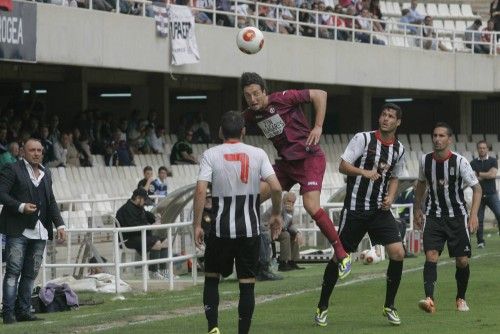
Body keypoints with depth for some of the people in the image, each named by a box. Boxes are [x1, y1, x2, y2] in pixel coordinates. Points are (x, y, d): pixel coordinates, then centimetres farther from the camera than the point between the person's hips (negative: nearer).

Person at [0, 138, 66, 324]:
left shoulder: (46, 173, 18)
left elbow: (51, 202, 22)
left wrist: (59, 225, 13)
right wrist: (21, 207, -20)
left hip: (39, 231, 6)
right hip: (18, 230, -6)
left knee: (31, 273, 6)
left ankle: (23, 310, 10)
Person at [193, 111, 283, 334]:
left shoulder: (211, 155, -3)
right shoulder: (257, 154, 1)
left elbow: (200, 191, -11)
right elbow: (276, 188, -6)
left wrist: (197, 225, -6)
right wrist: (276, 214, 10)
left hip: (221, 229, 0)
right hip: (250, 230, 1)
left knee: (212, 277, 15)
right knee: (247, 283, 5)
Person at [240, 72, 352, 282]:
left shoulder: (283, 99, -15)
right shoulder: (251, 115, 5)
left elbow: (319, 95, -12)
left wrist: (318, 127, -17)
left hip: (309, 158, -7)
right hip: (286, 162, 7)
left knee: (311, 206, -21)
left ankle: (342, 255, -12)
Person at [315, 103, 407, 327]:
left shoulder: (399, 149, 8)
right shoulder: (363, 139, -7)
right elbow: (343, 166, -10)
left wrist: (390, 197, 3)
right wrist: (365, 172, -27)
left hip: (380, 210, 4)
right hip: (355, 209, -4)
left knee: (398, 253, -10)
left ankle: (389, 307, 5)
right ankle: (322, 307, 15)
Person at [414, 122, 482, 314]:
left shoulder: (459, 162, -14)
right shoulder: (425, 160, -3)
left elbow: (476, 188, -10)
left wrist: (473, 215, -21)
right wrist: (417, 209, 18)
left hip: (457, 217, -2)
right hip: (434, 217, 2)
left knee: (462, 261, 1)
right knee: (431, 256, -17)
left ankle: (461, 298, 25)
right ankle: (429, 300, -28)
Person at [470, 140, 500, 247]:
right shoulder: (473, 163, 7)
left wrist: (479, 174, -5)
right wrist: (486, 176, -10)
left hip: (491, 194, -1)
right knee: (479, 219, -1)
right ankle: (480, 242, 6)